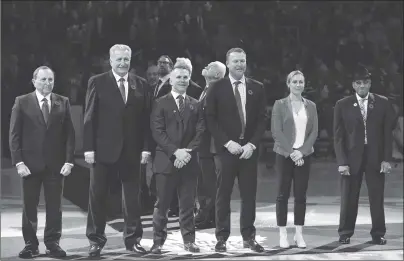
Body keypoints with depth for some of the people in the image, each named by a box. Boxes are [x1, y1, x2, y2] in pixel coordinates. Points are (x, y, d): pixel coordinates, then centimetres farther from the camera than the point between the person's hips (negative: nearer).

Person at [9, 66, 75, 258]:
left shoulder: (63, 103, 7)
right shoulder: (22, 103, 2)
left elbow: (69, 134, 5)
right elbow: (14, 135, 0)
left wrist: (69, 161, -5)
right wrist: (19, 162, -9)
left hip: (56, 164, 1)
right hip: (30, 163, -1)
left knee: (54, 206, 3)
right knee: (29, 206, 4)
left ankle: (52, 244, 11)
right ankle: (30, 244, 12)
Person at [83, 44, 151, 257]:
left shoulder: (140, 85, 7)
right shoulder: (97, 82, 0)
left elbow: (145, 118, 6)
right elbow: (90, 118, -3)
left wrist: (146, 147, -1)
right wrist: (89, 148, -9)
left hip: (132, 150, 2)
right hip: (104, 149, -2)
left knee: (132, 196, 6)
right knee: (97, 196, 3)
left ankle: (133, 239, 15)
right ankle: (96, 240, 11)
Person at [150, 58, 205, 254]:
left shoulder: (195, 105, 13)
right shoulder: (160, 103, 3)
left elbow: (200, 132, 5)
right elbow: (157, 132, -5)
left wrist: (187, 152, -10)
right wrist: (175, 151, -15)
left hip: (189, 161, 2)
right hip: (166, 160, -2)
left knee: (188, 204, 4)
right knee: (162, 204, 0)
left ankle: (189, 240, 11)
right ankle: (158, 241, 5)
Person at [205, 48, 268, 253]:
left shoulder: (257, 88, 8)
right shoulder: (217, 88, 1)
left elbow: (262, 119, 6)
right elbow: (210, 119, -2)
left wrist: (252, 144, -7)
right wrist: (227, 142, -11)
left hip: (249, 148, 2)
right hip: (226, 149, -2)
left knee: (249, 194, 4)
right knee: (223, 195, 0)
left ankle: (248, 237, 11)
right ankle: (222, 237, 7)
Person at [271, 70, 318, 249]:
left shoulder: (311, 106, 8)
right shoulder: (280, 105, 0)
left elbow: (314, 132, 3)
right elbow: (276, 131, -6)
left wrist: (301, 151, -10)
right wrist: (291, 152, -14)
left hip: (303, 155, 2)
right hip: (284, 155, -2)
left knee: (301, 195, 3)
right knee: (283, 194, 0)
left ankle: (299, 234, 8)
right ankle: (282, 234, 4)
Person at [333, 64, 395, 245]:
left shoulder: (382, 103, 4)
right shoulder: (343, 105, 2)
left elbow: (387, 133, 4)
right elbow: (338, 136, 0)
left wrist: (386, 159, -4)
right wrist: (342, 162, -9)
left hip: (375, 157, 1)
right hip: (352, 157, -1)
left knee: (377, 197, 3)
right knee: (348, 198, 3)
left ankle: (378, 233, 12)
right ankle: (345, 233, 13)